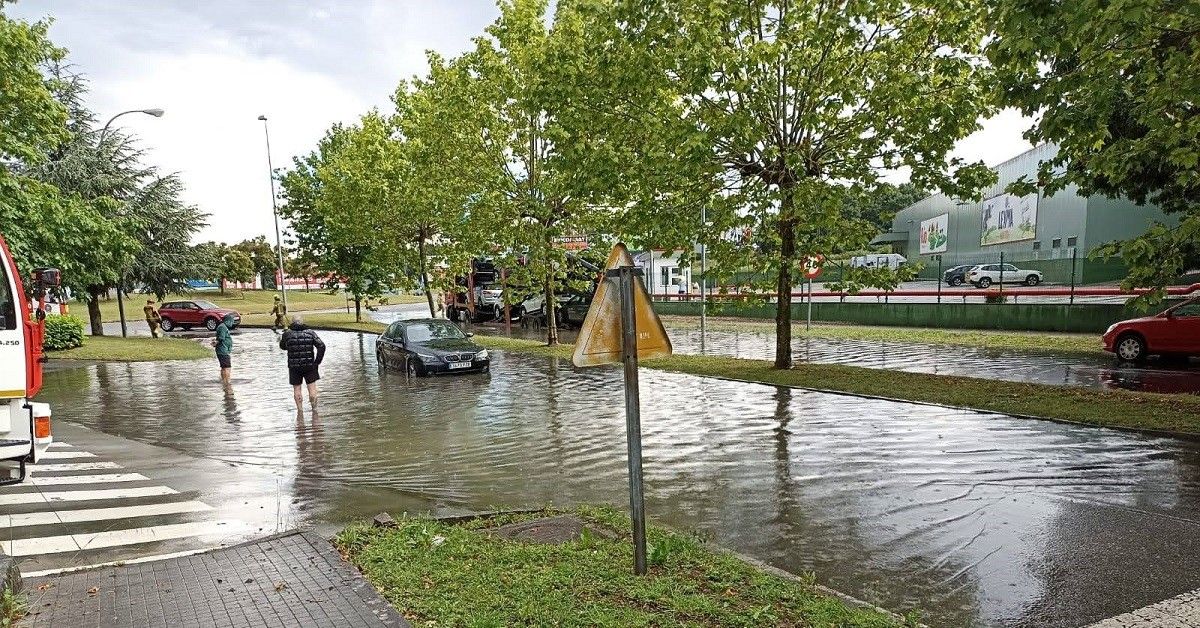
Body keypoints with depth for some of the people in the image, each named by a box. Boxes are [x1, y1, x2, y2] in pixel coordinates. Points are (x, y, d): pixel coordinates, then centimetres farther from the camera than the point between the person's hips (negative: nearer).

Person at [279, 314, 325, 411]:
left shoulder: (287, 334, -5)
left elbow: (283, 347, 13)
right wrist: (317, 361, -4)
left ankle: (300, 410, 16)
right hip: (309, 365, 0)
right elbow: (321, 346, -11)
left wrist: (281, 339, 34)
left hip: (294, 366, 0)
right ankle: (314, 409, 12)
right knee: (312, 387, 7)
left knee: (297, 389, 11)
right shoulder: (310, 333, -3)